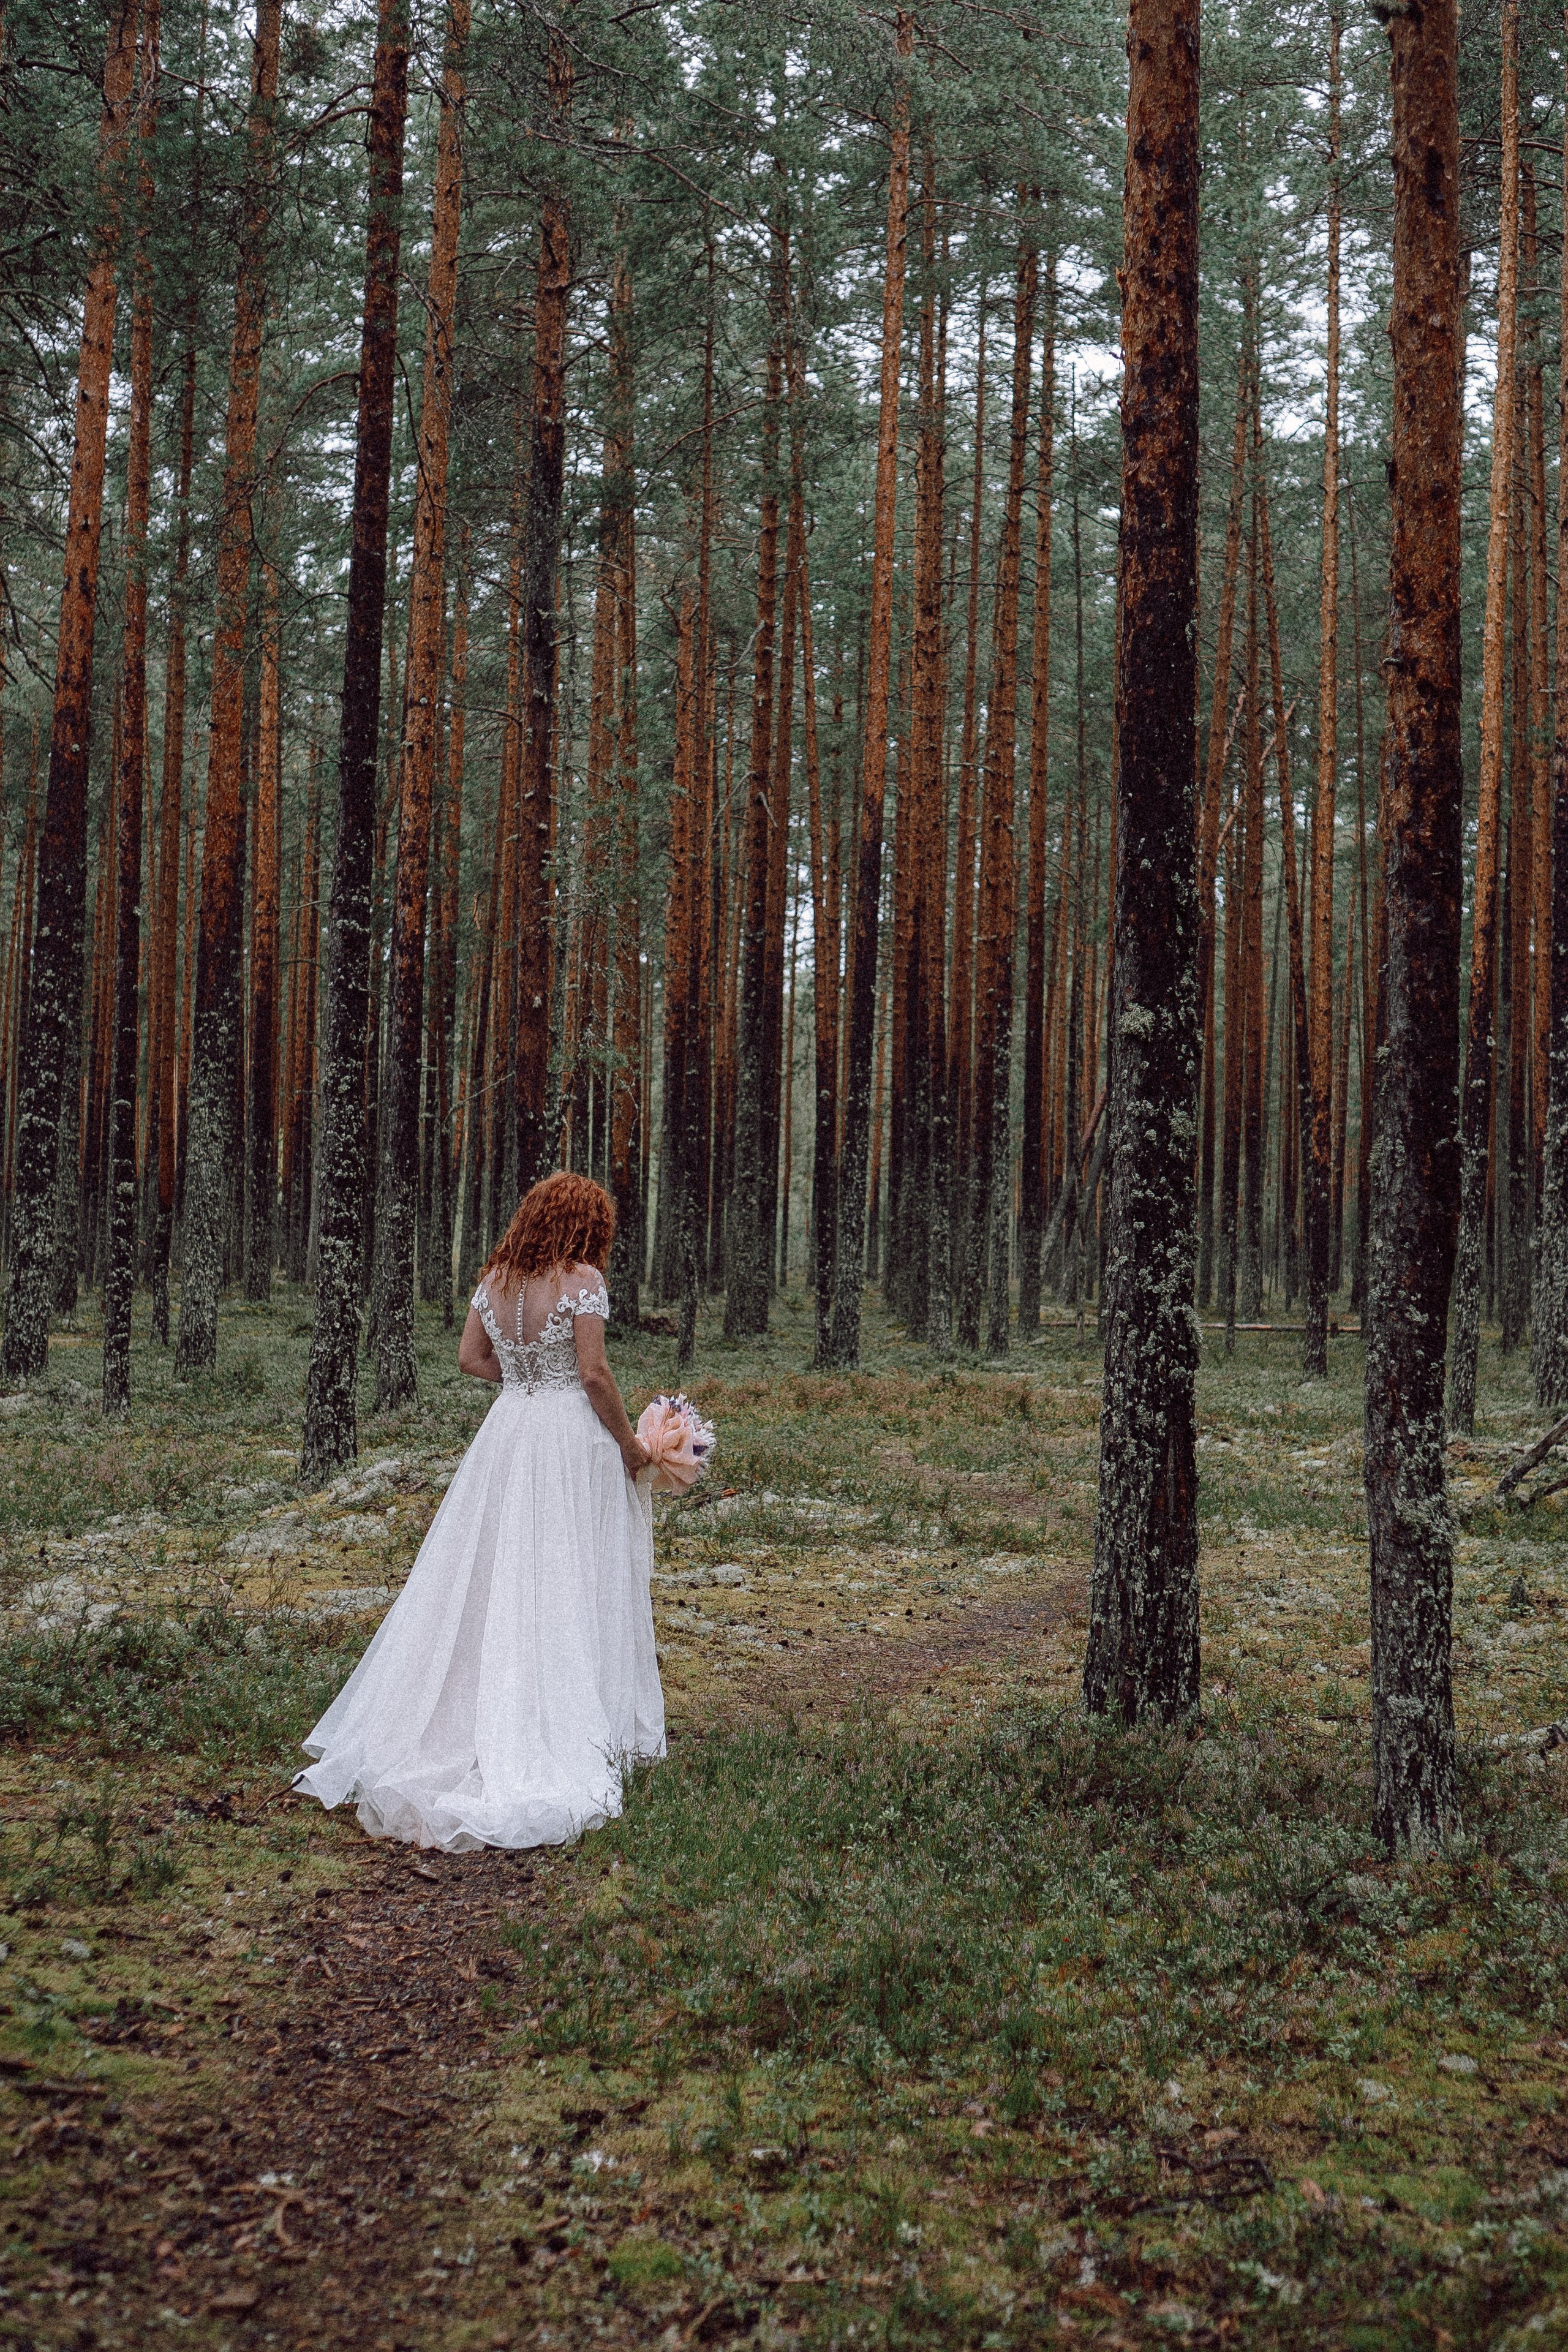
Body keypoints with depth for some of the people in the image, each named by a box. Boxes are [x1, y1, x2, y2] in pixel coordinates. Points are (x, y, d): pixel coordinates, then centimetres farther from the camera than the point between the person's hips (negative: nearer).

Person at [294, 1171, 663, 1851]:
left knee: (493, 1578, 12)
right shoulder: (582, 1279, -13)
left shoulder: (495, 1279, 5)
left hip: (507, 1433, 6)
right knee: (567, 1584, 0)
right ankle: (571, 1731, 5)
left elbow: (471, 1358, 9)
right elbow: (594, 1373, -15)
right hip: (573, 1438, -5)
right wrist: (628, 1441, -5)